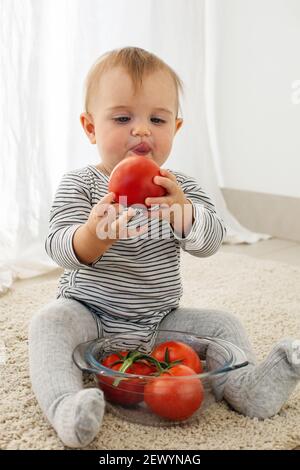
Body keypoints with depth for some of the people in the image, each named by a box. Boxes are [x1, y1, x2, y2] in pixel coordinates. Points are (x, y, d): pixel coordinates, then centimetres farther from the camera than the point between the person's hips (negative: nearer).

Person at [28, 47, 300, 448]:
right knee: (48, 323, -29)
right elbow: (60, 251, -22)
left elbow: (210, 242, -15)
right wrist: (94, 234, -46)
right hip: (89, 312, -3)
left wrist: (182, 211, -38)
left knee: (223, 325, -6)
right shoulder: (79, 185, -10)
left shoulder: (181, 187, -1)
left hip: (159, 320, 3)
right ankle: (66, 406, -35)